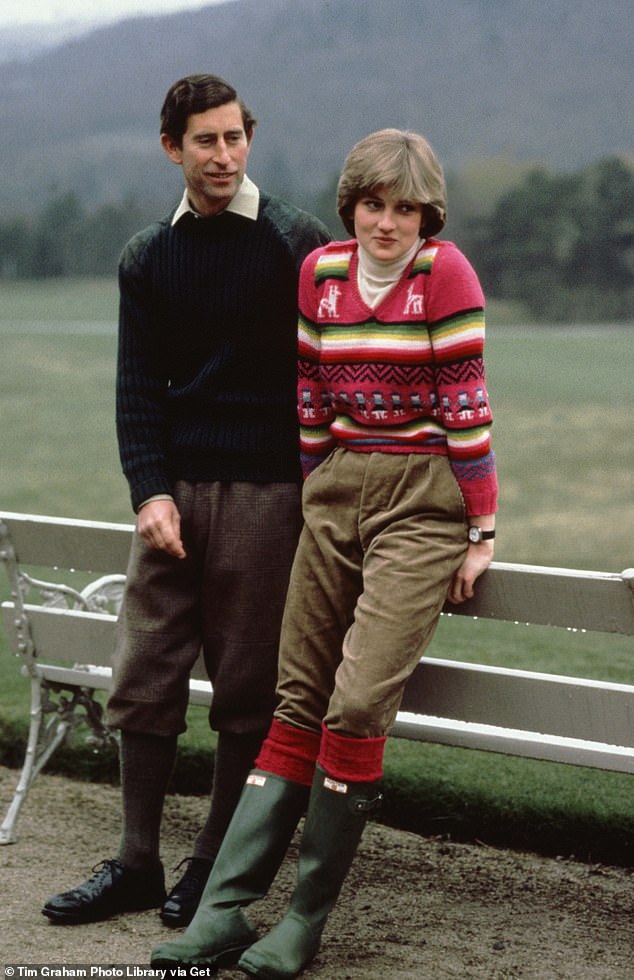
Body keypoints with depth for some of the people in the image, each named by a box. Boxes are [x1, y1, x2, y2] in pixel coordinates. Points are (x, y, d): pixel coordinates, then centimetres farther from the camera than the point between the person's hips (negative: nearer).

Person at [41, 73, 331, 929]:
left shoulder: (298, 245, 0)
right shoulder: (148, 258, 11)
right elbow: (138, 387, 8)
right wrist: (150, 490, -6)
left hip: (264, 491, -4)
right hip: (173, 487, 4)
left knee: (246, 689, 0)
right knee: (144, 679, 3)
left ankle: (215, 866, 11)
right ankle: (137, 864, 11)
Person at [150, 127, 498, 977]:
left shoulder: (445, 272, -8)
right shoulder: (319, 272, 7)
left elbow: (466, 406, -9)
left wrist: (481, 531, -8)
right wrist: (317, 502, 15)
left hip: (423, 498, -5)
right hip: (337, 492, 6)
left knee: (358, 704, -15)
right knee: (298, 702, 4)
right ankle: (224, 911, 1)